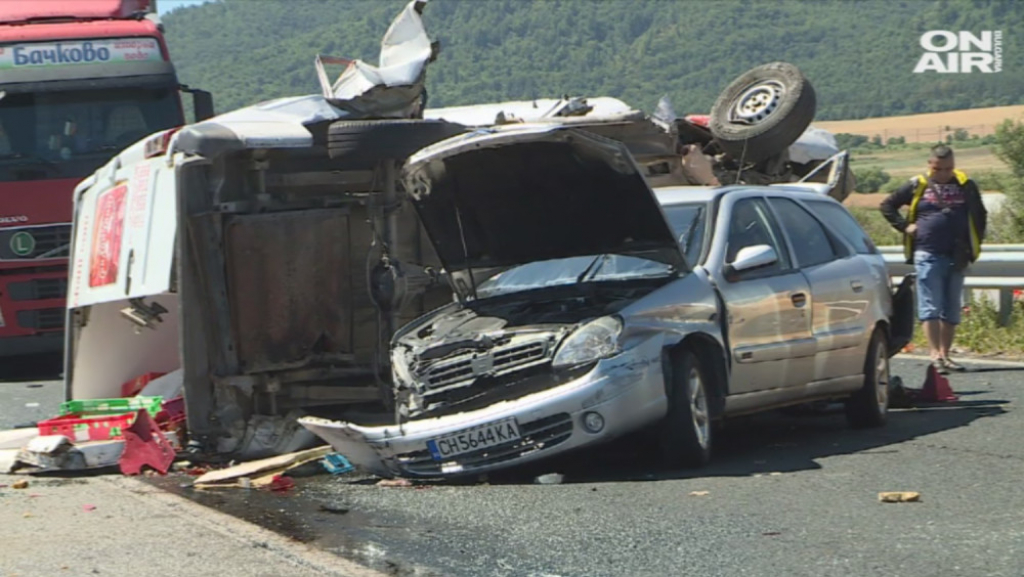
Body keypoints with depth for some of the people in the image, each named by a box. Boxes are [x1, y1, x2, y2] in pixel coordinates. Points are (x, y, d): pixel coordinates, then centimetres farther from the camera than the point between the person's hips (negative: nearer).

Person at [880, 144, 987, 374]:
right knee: (930, 307, -8)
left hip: (956, 257, 3)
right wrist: (905, 226, 1)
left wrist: (974, 243, 10)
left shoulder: (966, 186, 9)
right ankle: (935, 355, -14)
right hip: (927, 255, -3)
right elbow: (887, 205, 11)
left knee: (952, 310, 7)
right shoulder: (917, 186, 3)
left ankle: (945, 355, 15)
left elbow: (980, 215, 19)